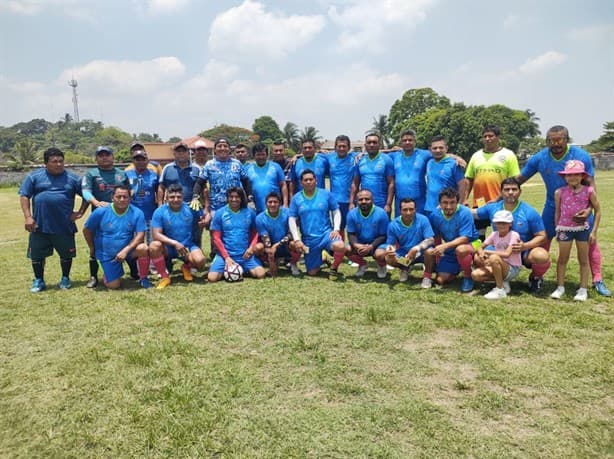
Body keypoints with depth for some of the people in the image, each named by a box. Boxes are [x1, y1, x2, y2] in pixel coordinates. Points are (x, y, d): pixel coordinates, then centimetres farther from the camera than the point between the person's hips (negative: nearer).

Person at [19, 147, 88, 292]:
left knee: (66, 254, 9)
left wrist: (80, 212, 0)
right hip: (39, 225, 0)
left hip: (64, 225, 0)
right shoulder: (34, 176, 3)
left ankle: (65, 279, 27)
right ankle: (38, 280, 25)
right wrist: (28, 217, -7)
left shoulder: (72, 178, 3)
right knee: (37, 254, 9)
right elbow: (24, 196, 1)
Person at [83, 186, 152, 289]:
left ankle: (143, 278, -9)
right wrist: (92, 248, 8)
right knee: (113, 286, -6)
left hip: (127, 249, 0)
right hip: (107, 255, 0)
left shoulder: (137, 213, -14)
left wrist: (125, 250, -28)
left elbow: (140, 235, -18)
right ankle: (108, 274, 33)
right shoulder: (100, 212, -12)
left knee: (143, 248, -32)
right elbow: (86, 230, 1)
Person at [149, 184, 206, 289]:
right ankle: (165, 277, -10)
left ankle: (186, 267, 12)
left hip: (188, 246, 1)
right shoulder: (160, 212, -11)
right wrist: (175, 243, -29)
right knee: (154, 246, -33)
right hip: (168, 247, 0)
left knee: (200, 261, -29)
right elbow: (156, 234, -19)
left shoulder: (190, 208, -7)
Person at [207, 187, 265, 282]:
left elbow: (255, 232, 9)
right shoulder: (219, 213, -1)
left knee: (260, 274, -18)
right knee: (212, 277, -19)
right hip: (225, 254, -1)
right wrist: (226, 257, -9)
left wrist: (251, 247, -10)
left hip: (245, 254, 1)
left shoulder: (250, 212, 4)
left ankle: (243, 269, 14)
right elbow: (216, 237, -2)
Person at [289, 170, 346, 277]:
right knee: (312, 272, 4)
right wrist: (297, 239, -9)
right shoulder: (296, 198, 1)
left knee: (340, 246, -35)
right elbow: (292, 220, 1)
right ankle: (319, 259, 39)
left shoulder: (326, 194, -1)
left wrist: (336, 229, -11)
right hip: (308, 239, 1)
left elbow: (336, 212, 5)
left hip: (326, 233, -1)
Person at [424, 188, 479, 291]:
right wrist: (438, 250, -14)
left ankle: (467, 277, -15)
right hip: (449, 250, 4)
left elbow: (465, 238, -29)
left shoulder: (465, 213, -24)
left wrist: (445, 246, -40)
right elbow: (436, 236, 3)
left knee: (460, 249, -40)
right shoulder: (435, 215, -11)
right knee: (440, 280, -8)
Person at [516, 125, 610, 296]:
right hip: (552, 206, 1)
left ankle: (597, 281, 14)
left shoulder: (581, 156, -17)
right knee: (543, 240, 5)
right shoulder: (539, 158, -13)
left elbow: (590, 184, -15)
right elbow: (520, 179, -6)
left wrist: (589, 209, -28)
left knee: (590, 241, 0)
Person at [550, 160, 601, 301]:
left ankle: (583, 289, 17)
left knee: (583, 259, 9)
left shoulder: (589, 191, -7)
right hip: (565, 229, 1)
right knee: (562, 258, 7)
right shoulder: (560, 192, -4)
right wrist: (557, 230, 7)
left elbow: (598, 211, -1)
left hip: (583, 228, -1)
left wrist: (594, 231, -4)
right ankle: (560, 287, 17)